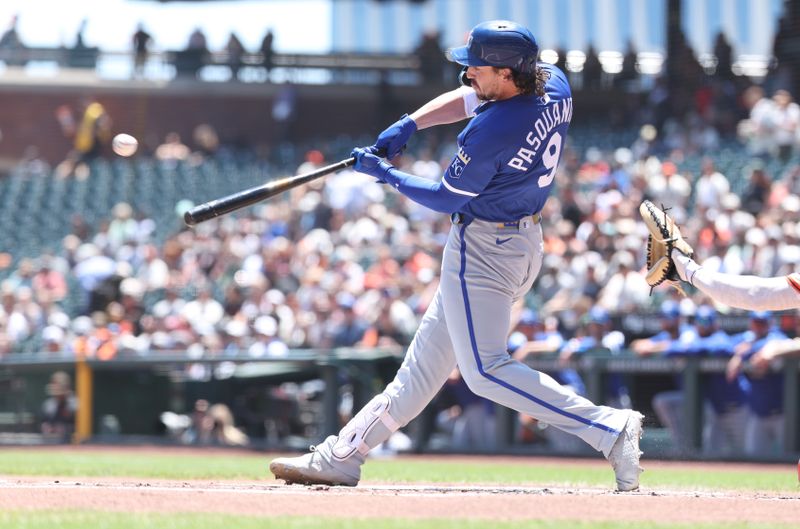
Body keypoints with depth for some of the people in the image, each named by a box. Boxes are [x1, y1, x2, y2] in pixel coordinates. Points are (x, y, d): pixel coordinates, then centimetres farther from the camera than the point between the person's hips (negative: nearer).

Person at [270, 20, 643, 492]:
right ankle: (341, 457, 22)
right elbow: (468, 99, 14)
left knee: (487, 371, -10)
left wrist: (387, 175, 1)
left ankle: (608, 427, -16)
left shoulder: (490, 132, -27)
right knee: (428, 356, 14)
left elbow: (447, 199, -13)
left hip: (483, 251, -10)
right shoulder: (555, 86, -2)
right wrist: (409, 125, 3)